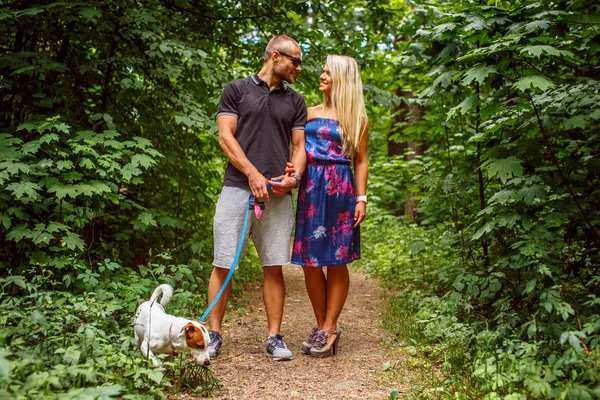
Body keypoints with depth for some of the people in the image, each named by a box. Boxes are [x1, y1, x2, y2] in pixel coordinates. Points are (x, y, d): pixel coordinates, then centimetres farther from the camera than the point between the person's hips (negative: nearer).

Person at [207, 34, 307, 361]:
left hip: (278, 195, 3)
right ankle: (213, 335, 8)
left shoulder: (295, 101, 18)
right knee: (223, 264, -2)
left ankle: (274, 337, 10)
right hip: (237, 187, -2)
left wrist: (294, 176, -7)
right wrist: (252, 174, -11)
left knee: (274, 267, 3)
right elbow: (225, 135, 0)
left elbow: (300, 145, 13)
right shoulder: (237, 90, 9)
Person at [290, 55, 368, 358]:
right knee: (309, 260, 2)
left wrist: (361, 198, -3)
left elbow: (361, 161, 5)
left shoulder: (356, 118, 7)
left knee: (336, 261, 0)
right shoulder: (309, 112, 15)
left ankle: (330, 328, 9)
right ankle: (321, 325, 16)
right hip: (310, 188, 4)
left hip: (339, 188, -3)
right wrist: (292, 167, -9)